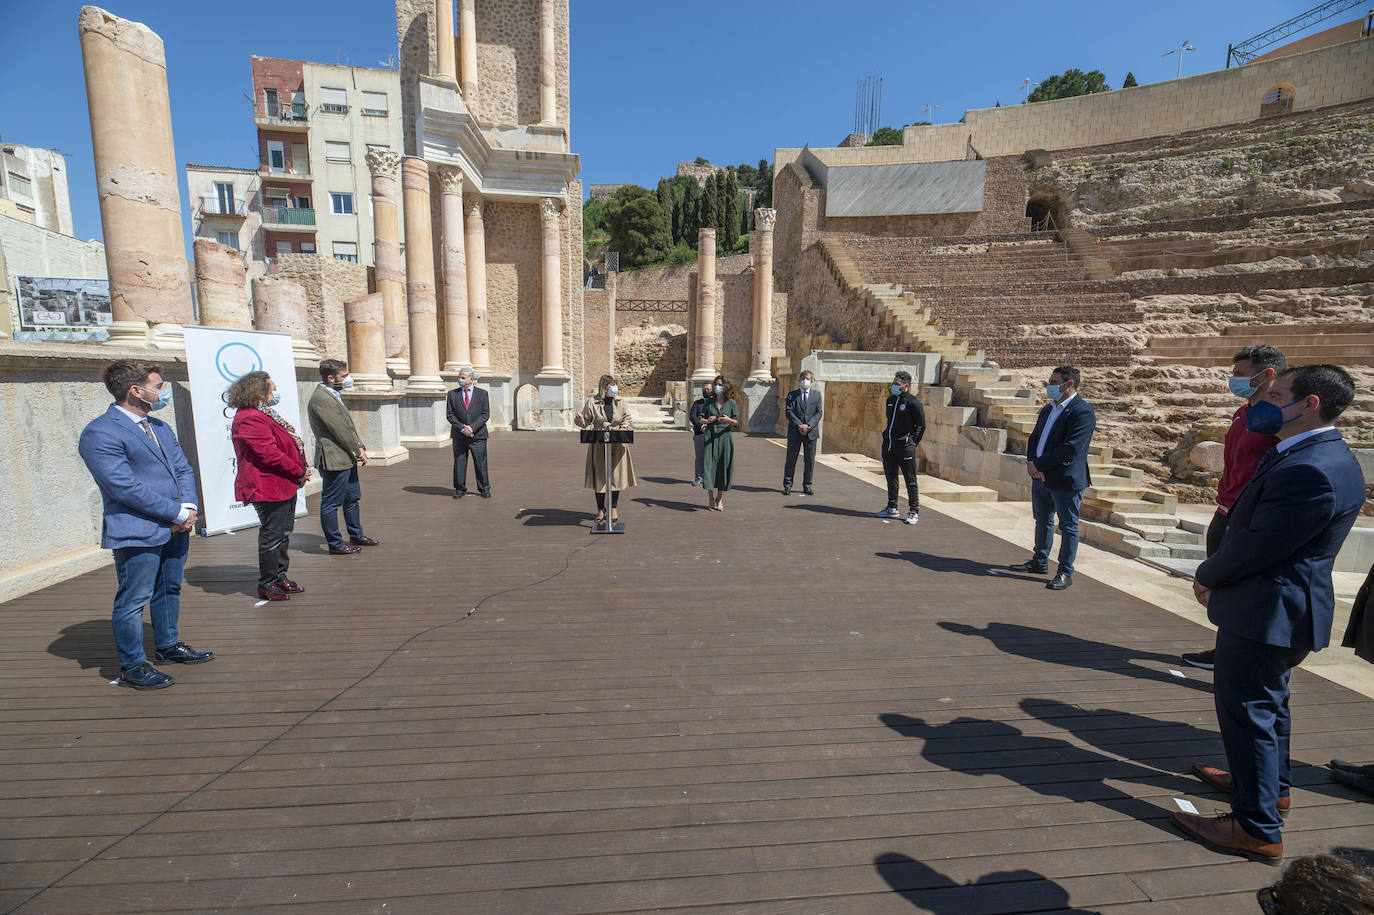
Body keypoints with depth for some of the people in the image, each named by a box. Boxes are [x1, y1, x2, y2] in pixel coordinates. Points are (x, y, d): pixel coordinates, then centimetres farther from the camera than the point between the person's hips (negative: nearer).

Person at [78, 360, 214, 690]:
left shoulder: (160, 427, 14)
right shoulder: (100, 433, -13)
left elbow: (183, 469, 13)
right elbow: (126, 487, -19)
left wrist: (189, 506, -5)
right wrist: (178, 513, -16)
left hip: (175, 527, 8)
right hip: (137, 534, -8)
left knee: (169, 590, 19)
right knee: (133, 601, 3)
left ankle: (168, 646, 35)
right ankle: (132, 666, 17)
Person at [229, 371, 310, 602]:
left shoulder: (265, 414, 16)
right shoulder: (250, 419, -18)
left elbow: (288, 443, 20)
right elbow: (270, 454, -23)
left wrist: (302, 468, 6)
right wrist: (299, 472, -14)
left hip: (284, 486, 11)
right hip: (269, 488, -11)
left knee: (283, 533, 18)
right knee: (272, 536, 0)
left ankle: (279, 577, 30)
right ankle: (267, 584, 13)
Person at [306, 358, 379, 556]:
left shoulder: (333, 395, 16)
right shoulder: (320, 398, -17)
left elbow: (349, 425, 16)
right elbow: (340, 430, -18)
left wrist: (360, 448, 5)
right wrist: (358, 451, -10)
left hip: (347, 459, 11)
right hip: (334, 460, -11)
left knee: (352, 498, 19)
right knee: (331, 503, 1)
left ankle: (356, 536, 32)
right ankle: (335, 544, 10)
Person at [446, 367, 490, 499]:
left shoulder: (482, 394, 5)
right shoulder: (452, 394, 8)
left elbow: (485, 414, -1)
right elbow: (450, 415, 3)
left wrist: (472, 427, -14)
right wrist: (462, 428, -13)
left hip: (478, 435, -1)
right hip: (459, 436, 1)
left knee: (481, 463, 2)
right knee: (459, 463, 5)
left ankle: (484, 489, 13)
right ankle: (460, 489, 16)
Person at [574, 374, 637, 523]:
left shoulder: (619, 402, 5)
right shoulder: (592, 402, -2)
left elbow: (627, 417, 14)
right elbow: (585, 422, 3)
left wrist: (623, 428, -4)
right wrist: (579, 418, -19)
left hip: (617, 444, 2)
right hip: (599, 445, -2)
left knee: (616, 475, 4)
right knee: (599, 476, 3)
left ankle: (614, 509, 16)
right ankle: (600, 509, 17)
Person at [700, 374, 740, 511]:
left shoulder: (731, 402, 4)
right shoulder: (709, 402, 9)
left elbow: (737, 422, 2)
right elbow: (701, 419, 12)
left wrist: (729, 420, -19)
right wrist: (707, 420, -10)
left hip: (724, 437, -1)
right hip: (710, 436, 1)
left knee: (723, 466, 1)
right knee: (709, 464, -6)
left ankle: (720, 499, 14)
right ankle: (711, 498, 2)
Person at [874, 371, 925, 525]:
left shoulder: (913, 402, -9)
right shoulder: (890, 400, 12)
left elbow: (921, 425, -5)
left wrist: (912, 443, -5)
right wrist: (886, 436, 15)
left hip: (905, 446, -7)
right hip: (888, 445, 8)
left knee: (910, 480, -2)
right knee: (890, 478, 15)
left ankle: (914, 512, 6)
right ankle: (892, 508, 27)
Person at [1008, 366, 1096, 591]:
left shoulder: (1083, 412, -14)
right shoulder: (1047, 409, 13)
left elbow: (1070, 448, -22)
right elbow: (1034, 437, 15)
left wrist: (1039, 465, -18)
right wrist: (1031, 461, -4)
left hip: (1066, 479, -8)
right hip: (1041, 477, 9)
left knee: (1068, 526, 4)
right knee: (1042, 521, 18)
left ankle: (1065, 572, 13)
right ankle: (1040, 562, 33)